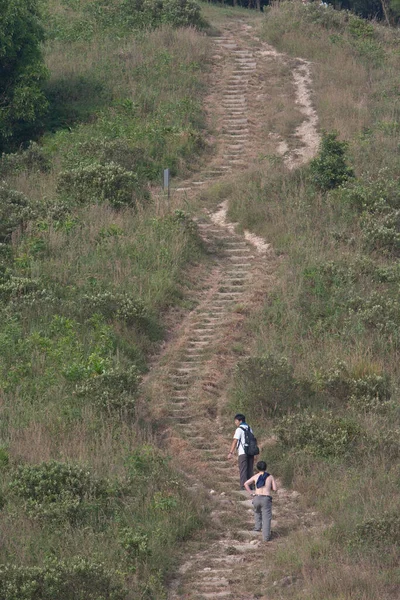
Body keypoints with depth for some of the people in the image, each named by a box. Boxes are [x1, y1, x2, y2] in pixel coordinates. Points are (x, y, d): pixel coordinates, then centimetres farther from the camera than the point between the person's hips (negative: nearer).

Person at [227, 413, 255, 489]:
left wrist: (231, 453, -18)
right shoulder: (249, 428, 14)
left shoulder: (239, 429, -8)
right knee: (250, 471, 10)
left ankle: (243, 488, -11)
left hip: (243, 453, -7)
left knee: (243, 471, -5)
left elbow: (235, 441, -15)